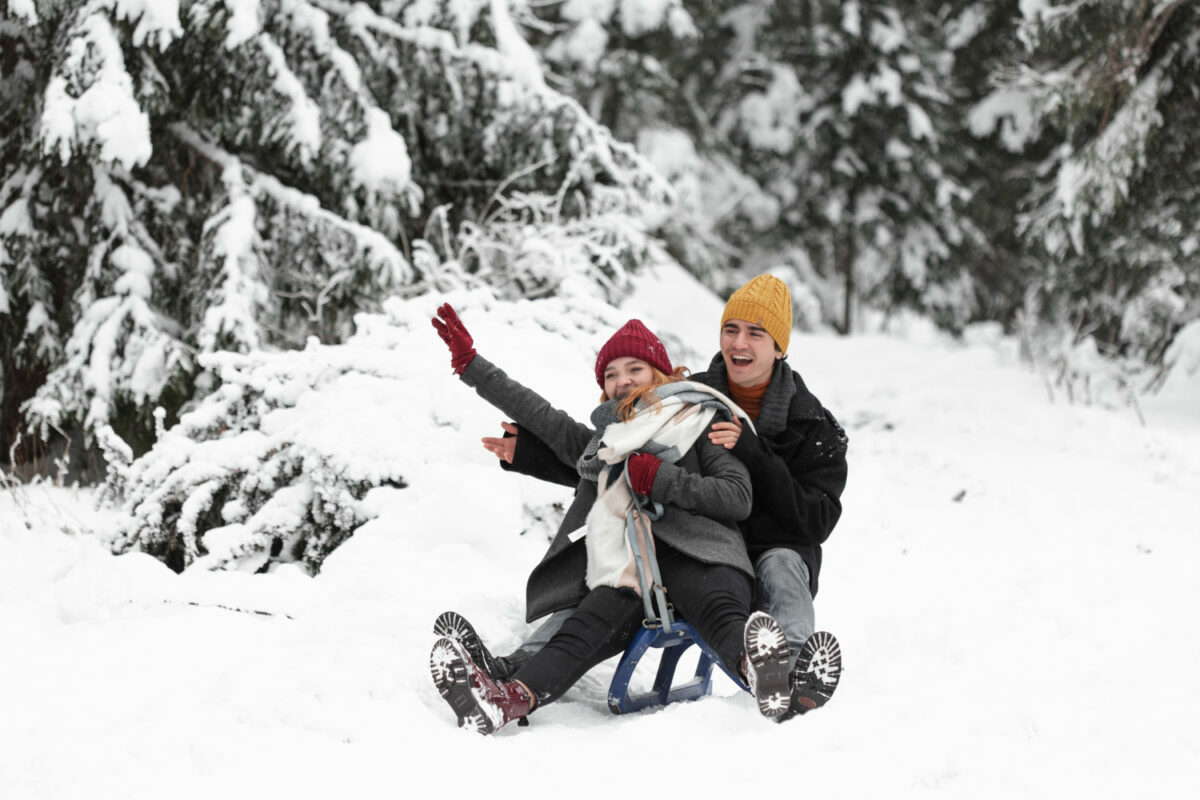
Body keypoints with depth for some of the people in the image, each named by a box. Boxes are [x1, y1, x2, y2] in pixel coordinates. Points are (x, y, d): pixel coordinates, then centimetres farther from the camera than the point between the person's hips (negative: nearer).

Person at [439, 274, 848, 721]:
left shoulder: (814, 429, 0)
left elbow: (816, 523, -11)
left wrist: (752, 457, -21)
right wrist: (529, 453, -2)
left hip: (771, 554, -3)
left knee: (781, 565, -37)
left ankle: (792, 677, -64)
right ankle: (515, 671, -41)